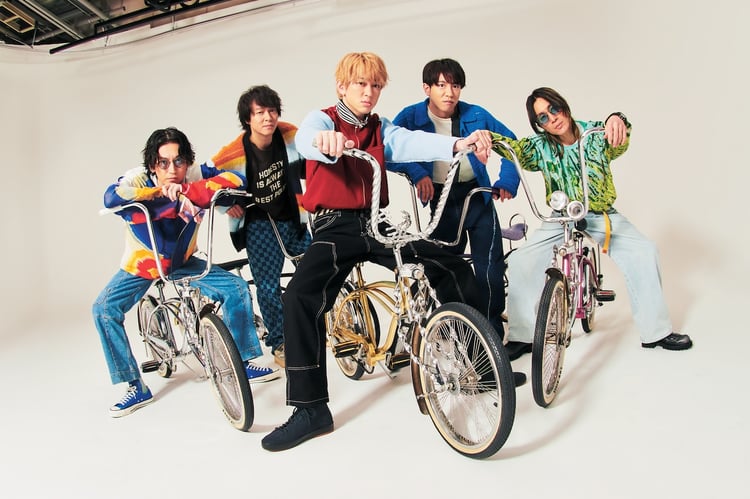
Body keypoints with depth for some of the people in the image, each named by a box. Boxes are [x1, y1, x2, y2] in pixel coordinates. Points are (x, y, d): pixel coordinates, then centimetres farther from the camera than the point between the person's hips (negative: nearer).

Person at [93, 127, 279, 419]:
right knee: (104, 309, -22)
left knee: (237, 289, -14)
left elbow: (236, 180, -33)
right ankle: (136, 388, -7)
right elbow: (111, 197, -46)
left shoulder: (195, 177, -20)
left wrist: (187, 190, -43)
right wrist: (161, 191, -49)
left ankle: (244, 363, 5)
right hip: (141, 265, -1)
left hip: (183, 262, 2)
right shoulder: (138, 179, -26)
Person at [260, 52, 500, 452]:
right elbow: (306, 137, -23)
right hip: (336, 227, -4)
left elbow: (413, 142, -7)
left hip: (379, 223, 4)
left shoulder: (382, 129, 14)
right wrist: (324, 140, -50)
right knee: (300, 298, -27)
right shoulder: (322, 119, 3)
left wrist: (457, 144, -28)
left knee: (456, 270, -6)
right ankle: (311, 410, -14)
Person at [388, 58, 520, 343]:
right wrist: (416, 172, -27)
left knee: (490, 270, -8)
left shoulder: (476, 115, 0)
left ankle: (492, 334, 8)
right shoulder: (411, 117, -5)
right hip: (441, 203, 0)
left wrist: (507, 181, -1)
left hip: (478, 197, 1)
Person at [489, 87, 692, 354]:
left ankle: (655, 332, -1)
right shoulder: (540, 147, -8)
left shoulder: (595, 133, -9)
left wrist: (617, 120, -53)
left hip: (601, 216, 0)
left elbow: (619, 144, -29)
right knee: (519, 262, -19)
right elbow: (513, 148, -26)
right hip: (559, 220, 0)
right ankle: (522, 336, -4)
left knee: (644, 252, -18)